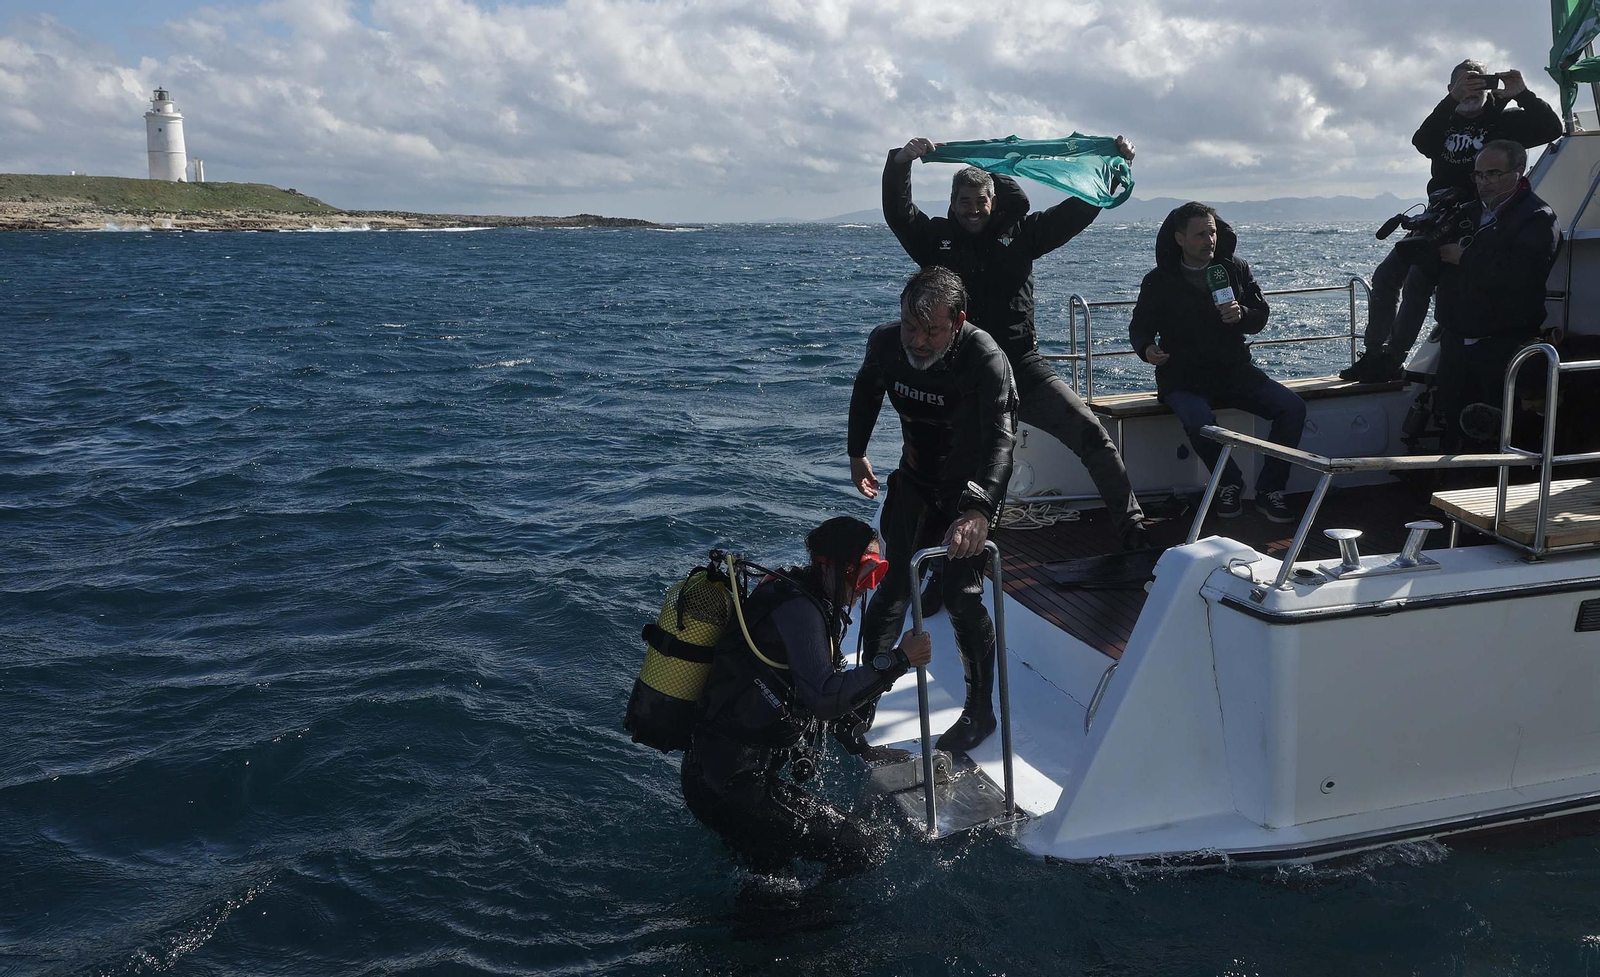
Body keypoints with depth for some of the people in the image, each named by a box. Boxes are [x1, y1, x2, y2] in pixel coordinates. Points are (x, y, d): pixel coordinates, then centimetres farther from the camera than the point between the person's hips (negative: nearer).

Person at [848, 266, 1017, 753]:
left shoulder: (985, 359, -33)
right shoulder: (885, 342, -17)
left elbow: (1000, 438, -47)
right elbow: (866, 392, 8)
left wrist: (979, 510, -62)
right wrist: (857, 453, 15)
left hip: (971, 488, -4)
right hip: (915, 478, 5)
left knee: (960, 593, -12)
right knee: (894, 581, 5)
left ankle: (980, 712, 3)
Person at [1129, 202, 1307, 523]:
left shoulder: (1235, 268, 8)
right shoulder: (1160, 280, 0)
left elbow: (1261, 315, 10)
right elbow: (1140, 326, 6)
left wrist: (1241, 314, -14)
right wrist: (1147, 348, -18)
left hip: (1235, 370, 4)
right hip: (1183, 378, -4)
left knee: (1292, 407, -16)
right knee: (1200, 421, -36)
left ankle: (1269, 491, -4)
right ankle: (1230, 485, -9)